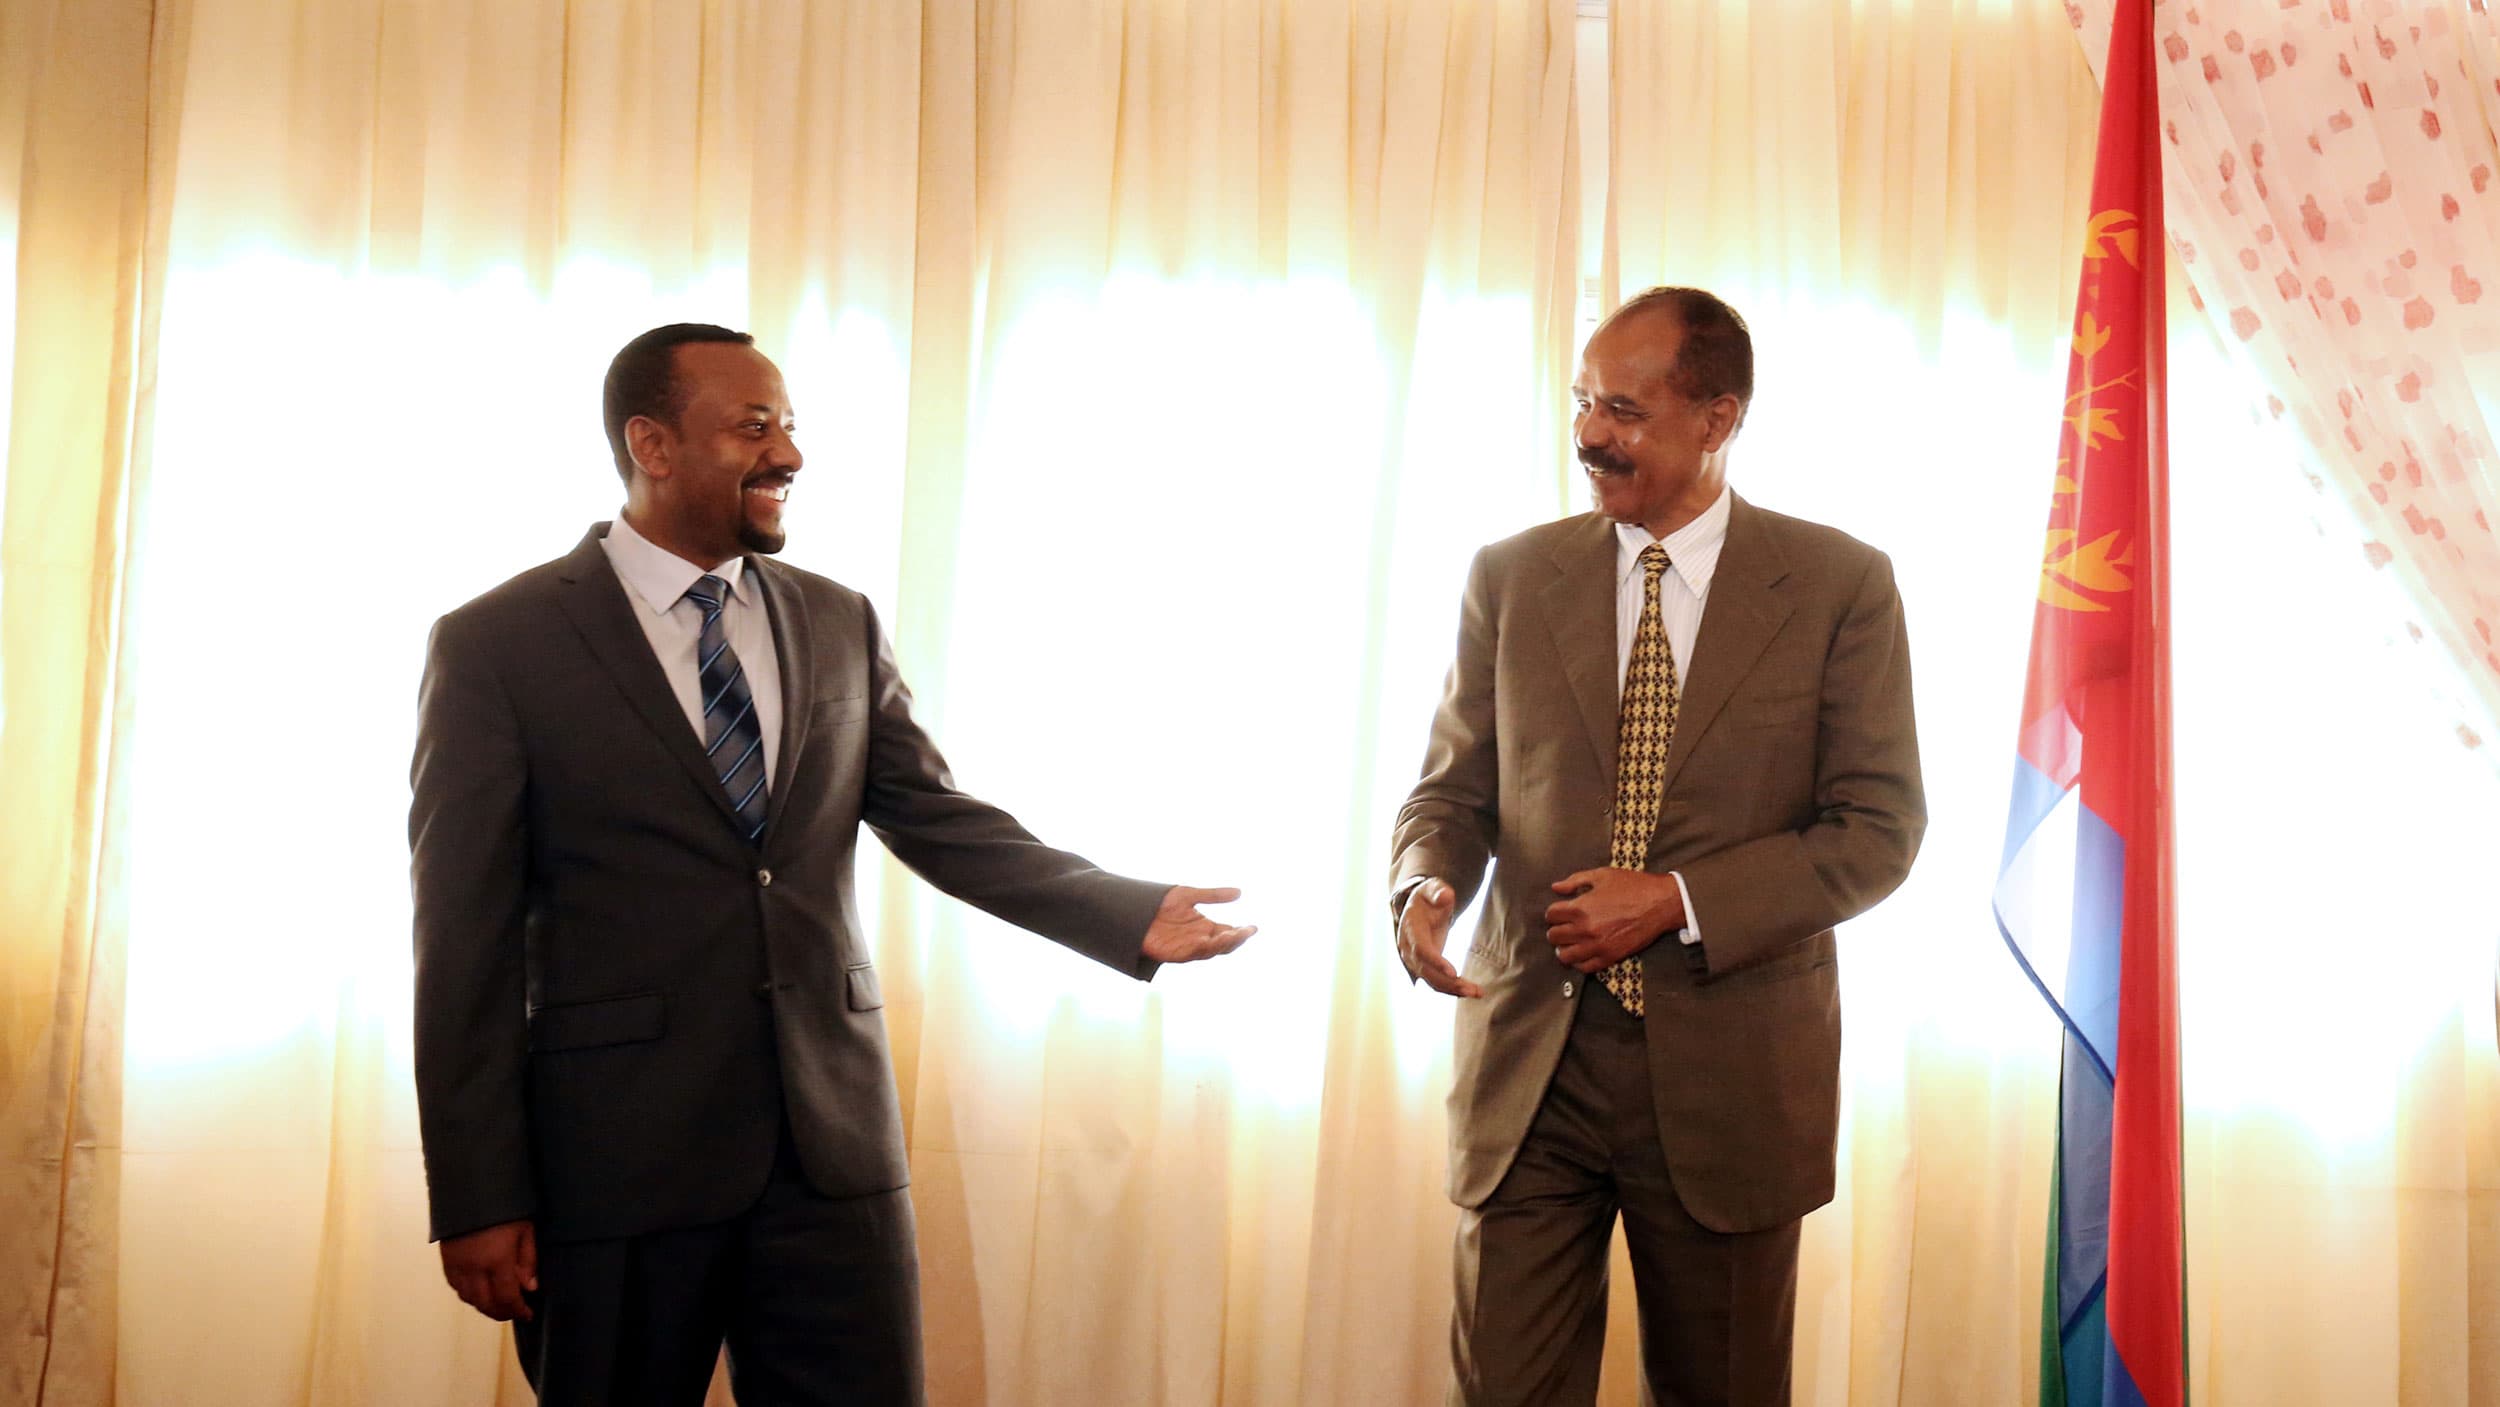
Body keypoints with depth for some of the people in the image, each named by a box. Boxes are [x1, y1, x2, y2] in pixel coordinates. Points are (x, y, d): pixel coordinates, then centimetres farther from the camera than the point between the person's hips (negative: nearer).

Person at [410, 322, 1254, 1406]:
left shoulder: (839, 625, 9)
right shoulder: (495, 645, -4)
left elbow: (939, 819, 11)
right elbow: (465, 936, -5)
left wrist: (1131, 914, -2)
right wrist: (479, 1198, -7)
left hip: (833, 1141, 4)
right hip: (616, 1154, -3)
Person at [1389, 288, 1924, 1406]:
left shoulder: (1840, 585, -2)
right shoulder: (1510, 577, 5)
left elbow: (1878, 828, -4)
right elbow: (1454, 785, 10)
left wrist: (1678, 900, -15)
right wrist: (1425, 885, -13)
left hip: (1730, 1078, -1)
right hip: (1530, 1063, 1)